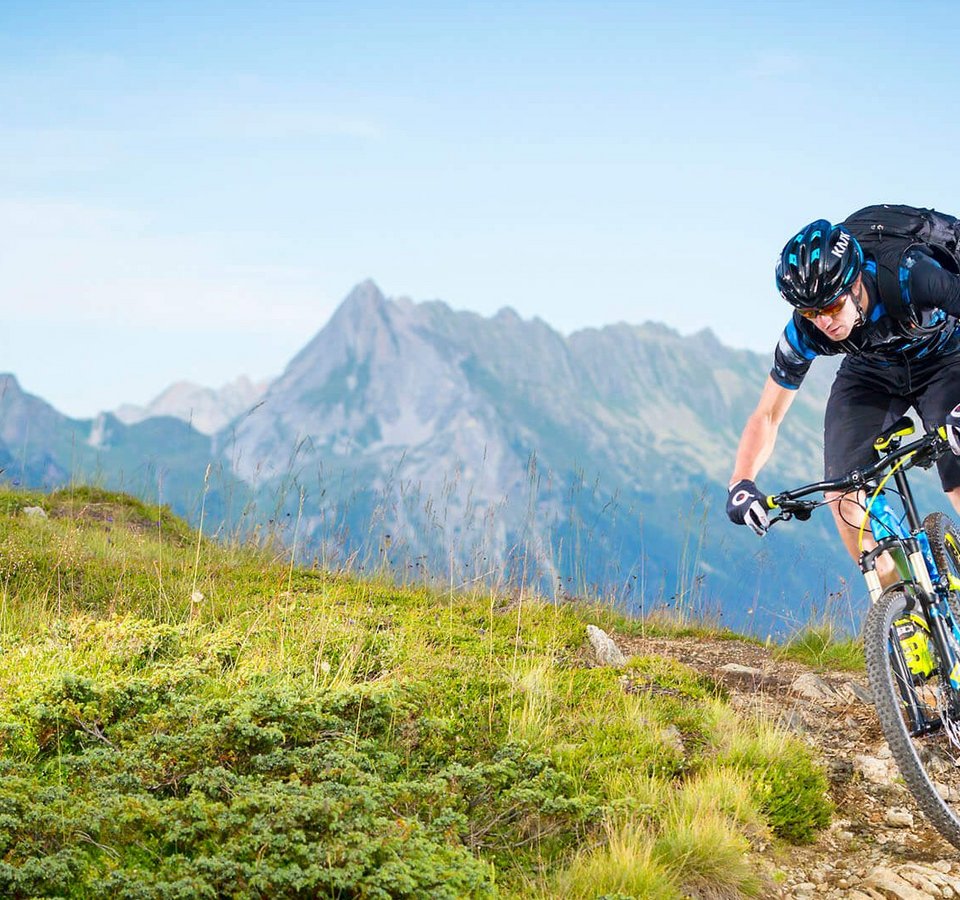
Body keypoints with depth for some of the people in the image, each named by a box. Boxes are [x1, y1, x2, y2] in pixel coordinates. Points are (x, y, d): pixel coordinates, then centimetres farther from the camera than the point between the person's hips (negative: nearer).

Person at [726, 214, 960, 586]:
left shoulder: (912, 277, -38)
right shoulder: (804, 331, -26)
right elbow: (767, 415, -17)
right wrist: (741, 482, -35)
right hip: (870, 373, 3)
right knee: (842, 495, -15)